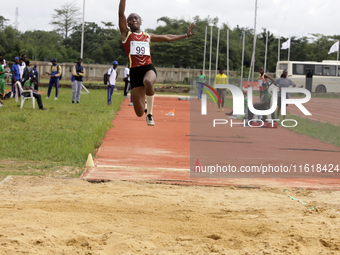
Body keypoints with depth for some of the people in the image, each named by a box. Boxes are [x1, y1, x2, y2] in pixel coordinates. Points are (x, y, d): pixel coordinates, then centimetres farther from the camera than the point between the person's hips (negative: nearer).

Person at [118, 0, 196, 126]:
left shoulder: (148, 36, 19)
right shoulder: (126, 34, 10)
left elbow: (167, 38, 29)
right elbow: (121, 13, 1)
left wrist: (185, 35, 30)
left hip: (148, 68, 1)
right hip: (134, 71, -1)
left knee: (148, 82, -41)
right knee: (139, 113, -6)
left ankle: (149, 113, -19)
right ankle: (144, 104, 35)